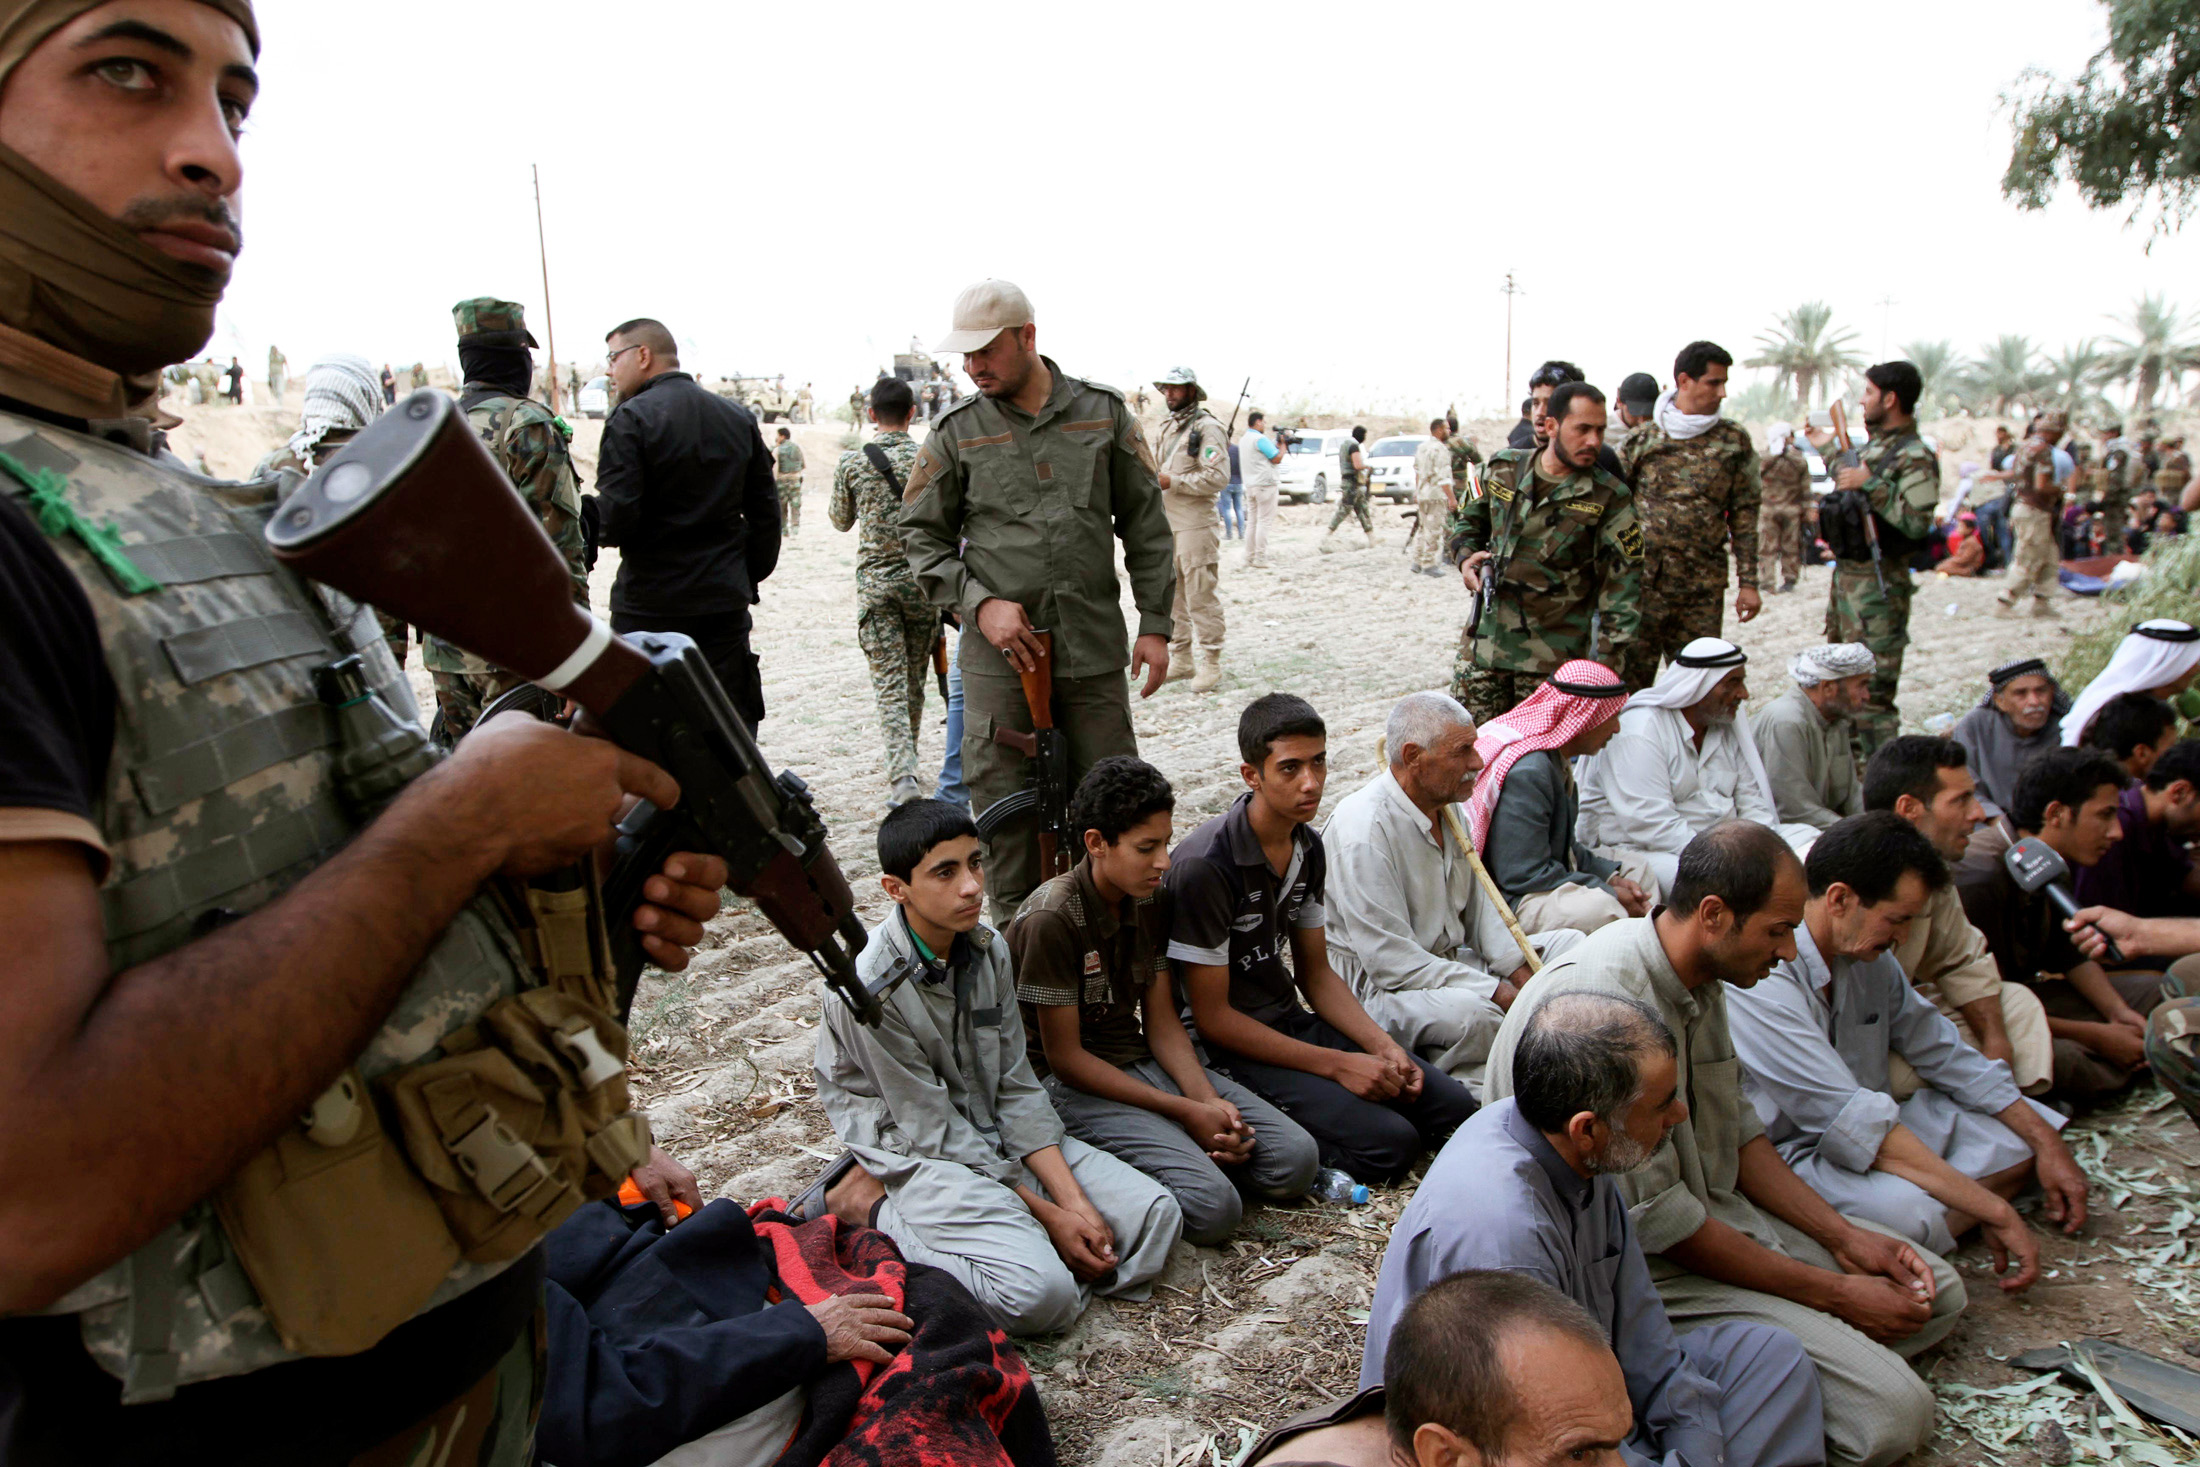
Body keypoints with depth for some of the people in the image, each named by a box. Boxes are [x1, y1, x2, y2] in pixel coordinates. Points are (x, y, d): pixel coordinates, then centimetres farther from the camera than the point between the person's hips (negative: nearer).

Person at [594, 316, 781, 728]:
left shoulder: (631, 420, -9)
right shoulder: (739, 418, 9)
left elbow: (615, 522, -16)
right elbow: (766, 514, 11)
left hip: (650, 607, -5)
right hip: (726, 604, 5)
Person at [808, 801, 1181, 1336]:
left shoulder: (989, 949, -2)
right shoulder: (872, 990, -21)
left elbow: (1017, 1089, 0)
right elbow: (932, 1132, -16)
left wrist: (1073, 1200, -12)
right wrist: (1046, 1214, -15)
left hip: (997, 1136, 7)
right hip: (916, 1153, -7)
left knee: (1158, 1215, -7)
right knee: (1041, 1295, -27)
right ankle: (868, 1205, -7)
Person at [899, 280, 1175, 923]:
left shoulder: (1104, 412, 5)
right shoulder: (956, 430, 3)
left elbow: (1147, 525, 8)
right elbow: (922, 534, 6)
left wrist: (1155, 625, 4)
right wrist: (979, 603, -10)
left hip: (1095, 651, 1)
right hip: (998, 654, 0)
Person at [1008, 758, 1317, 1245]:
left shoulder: (1151, 900, 4)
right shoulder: (1051, 919, -19)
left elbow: (1162, 1022, 7)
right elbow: (1065, 1057, -16)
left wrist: (1208, 1098, -12)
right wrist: (1185, 1112, -17)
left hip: (1141, 1061, 7)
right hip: (1070, 1085, -7)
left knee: (1295, 1159, -10)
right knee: (1213, 1207, -27)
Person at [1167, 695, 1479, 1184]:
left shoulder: (1308, 847, 3)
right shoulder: (1204, 866, -23)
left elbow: (1316, 974, 12)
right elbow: (1212, 1016, -19)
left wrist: (1383, 1047, -5)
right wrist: (1337, 1065, -18)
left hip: (1292, 1022, 8)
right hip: (1226, 1048, -8)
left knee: (1453, 1107, -2)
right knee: (1389, 1142, -23)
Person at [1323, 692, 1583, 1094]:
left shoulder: (1445, 805, 6)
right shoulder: (1362, 830, -23)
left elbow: (1478, 903, 14)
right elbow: (1390, 958, -25)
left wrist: (1522, 971, -3)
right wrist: (1500, 994, -25)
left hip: (1449, 960, 10)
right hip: (1377, 984, -10)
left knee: (1570, 945, 7)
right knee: (1472, 1012, -37)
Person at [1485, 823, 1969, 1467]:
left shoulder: (1698, 978, 2)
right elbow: (1656, 1219, -23)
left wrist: (1843, 1236, 3)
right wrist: (1832, 1293, -13)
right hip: (1641, 1262, -10)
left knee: (1937, 1294, 11)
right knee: (1893, 1412, -18)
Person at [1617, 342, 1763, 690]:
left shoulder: (1734, 442, 6)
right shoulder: (1642, 439, 3)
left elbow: (1744, 514, 7)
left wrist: (1747, 583, 3)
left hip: (1704, 586, 1)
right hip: (1642, 581, -1)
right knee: (1630, 678, 2)